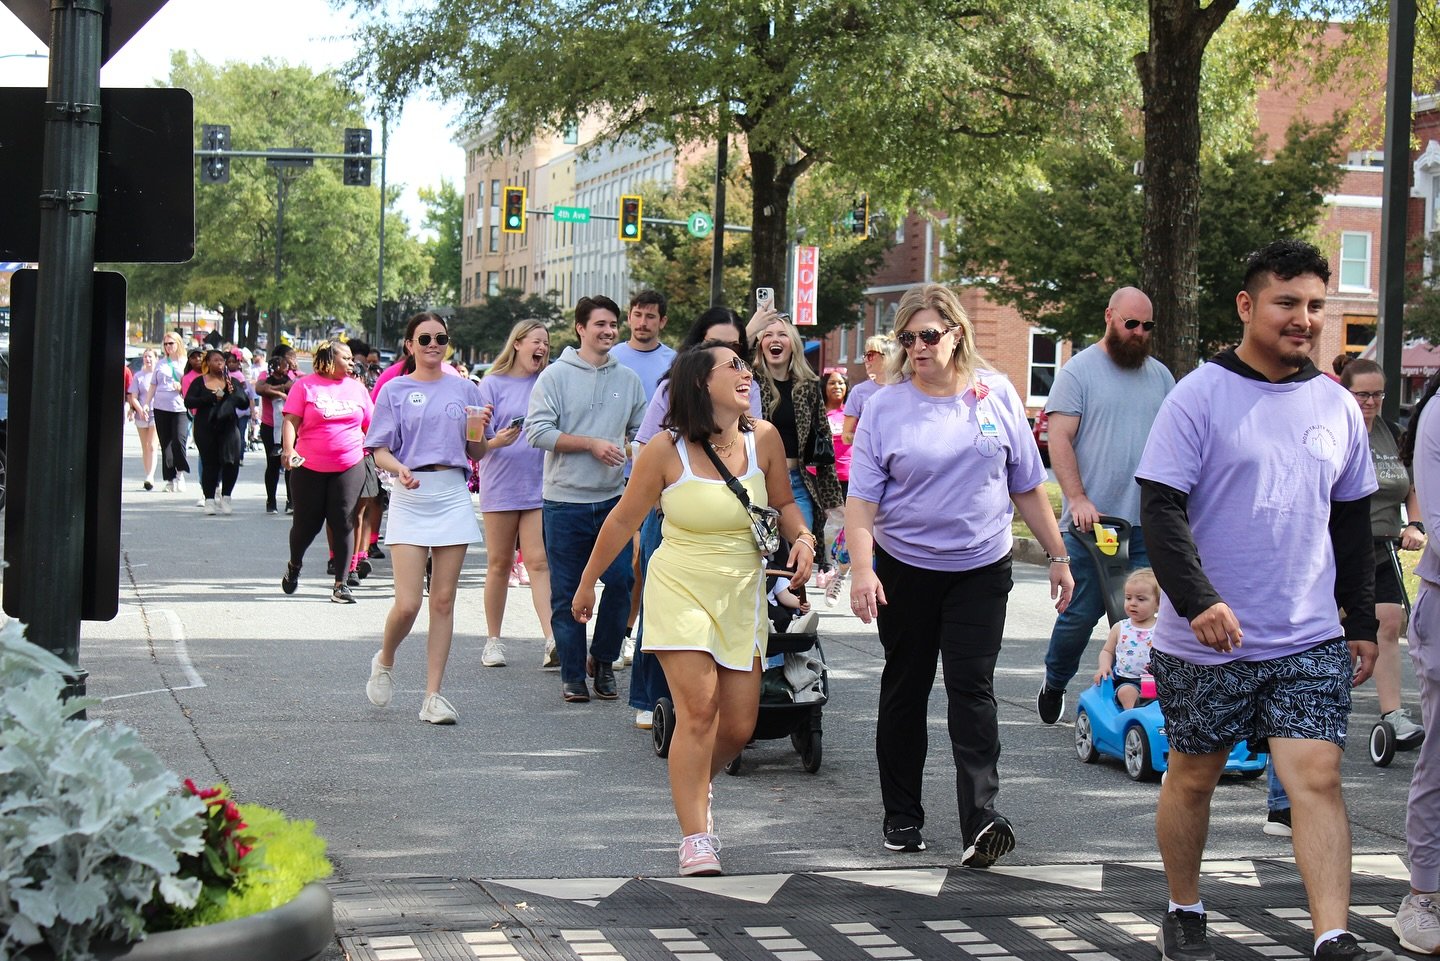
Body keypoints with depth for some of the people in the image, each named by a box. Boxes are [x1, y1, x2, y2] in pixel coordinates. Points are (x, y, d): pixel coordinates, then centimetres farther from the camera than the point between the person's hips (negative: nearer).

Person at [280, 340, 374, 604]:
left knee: (343, 523, -3)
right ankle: (294, 566, 36)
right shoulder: (305, 386, -1)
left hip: (350, 467, 2)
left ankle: (341, 584, 2)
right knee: (306, 523, 6)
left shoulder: (356, 388, 10)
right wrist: (288, 449, -21)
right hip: (309, 467, -2)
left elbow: (370, 425, 16)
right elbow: (291, 420, -7)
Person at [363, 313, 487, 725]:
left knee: (443, 601, 2)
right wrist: (400, 470, -19)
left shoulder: (464, 390, 11)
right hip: (410, 497, -2)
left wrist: (478, 432, -8)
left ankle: (433, 695, 7)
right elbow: (380, 451, 1)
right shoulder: (394, 391, 5)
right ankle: (384, 661, 22)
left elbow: (476, 454, 14)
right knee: (408, 603, -9)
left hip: (453, 497, 2)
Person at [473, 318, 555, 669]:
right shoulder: (493, 384, 1)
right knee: (499, 564, 6)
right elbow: (477, 440, -2)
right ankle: (493, 640, 15)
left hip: (539, 487, 2)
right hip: (500, 486, -1)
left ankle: (552, 640, -16)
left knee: (539, 562, -7)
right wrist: (497, 441, -21)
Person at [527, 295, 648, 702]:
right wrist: (592, 444, -15)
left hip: (614, 500, 3)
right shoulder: (556, 375, -2)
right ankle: (572, 674, 13)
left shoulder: (629, 380, 10)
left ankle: (602, 659, 17)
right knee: (567, 593, 3)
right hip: (565, 501, -3)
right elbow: (538, 431, -10)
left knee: (621, 581, -4)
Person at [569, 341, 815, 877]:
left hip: (741, 596, 4)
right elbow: (624, 520, -1)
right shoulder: (666, 450, -12)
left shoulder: (763, 438, -2)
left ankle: (693, 786, 39)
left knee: (739, 724, 7)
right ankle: (695, 839, -7)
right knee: (698, 709, -15)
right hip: (680, 591, -4)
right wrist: (587, 584, 6)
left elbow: (783, 502, 13)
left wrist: (801, 537, -8)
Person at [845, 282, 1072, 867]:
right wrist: (862, 569, -21)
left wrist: (1058, 556, 8)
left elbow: (1028, 486, 8)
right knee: (905, 688, 9)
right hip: (905, 570, 1)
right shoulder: (885, 407, -3)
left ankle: (981, 819, -15)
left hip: (980, 570, 0)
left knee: (972, 688, -9)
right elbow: (862, 499, -8)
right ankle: (901, 816, 20)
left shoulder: (997, 395, 1)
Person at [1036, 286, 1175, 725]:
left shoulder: (1159, 375, 15)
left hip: (1148, 523, 4)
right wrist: (1078, 499, -16)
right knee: (1082, 612, 1)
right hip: (1091, 520, -4)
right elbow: (1059, 440, -7)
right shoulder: (1078, 372, -1)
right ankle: (1053, 685, 22)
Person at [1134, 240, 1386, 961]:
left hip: (1311, 640, 3)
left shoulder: (1337, 406, 8)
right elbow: (1161, 509, -12)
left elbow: (1353, 522, 17)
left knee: (1317, 779, -9)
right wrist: (1198, 600, -23)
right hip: (1207, 637, -3)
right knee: (1193, 775, 11)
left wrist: (1362, 622, 16)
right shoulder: (1201, 395, -7)